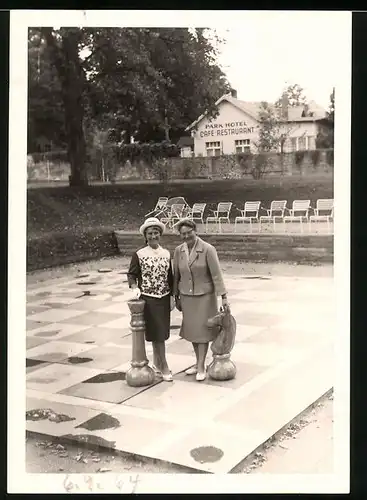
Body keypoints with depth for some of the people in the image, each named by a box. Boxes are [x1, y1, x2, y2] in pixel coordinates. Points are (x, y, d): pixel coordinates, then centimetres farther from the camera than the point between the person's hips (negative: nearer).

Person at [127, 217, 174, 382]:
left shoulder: (166, 253, 6)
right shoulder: (138, 255, -5)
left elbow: (170, 276, 10)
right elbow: (131, 275, 0)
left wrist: (172, 297, 8)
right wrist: (135, 288, -18)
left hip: (163, 299, 4)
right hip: (148, 299, -4)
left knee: (161, 333, 11)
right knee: (157, 334, -2)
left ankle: (156, 364, 28)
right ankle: (164, 367, 7)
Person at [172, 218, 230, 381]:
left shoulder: (208, 249, -17)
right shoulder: (179, 251, -3)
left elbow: (216, 274, -17)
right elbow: (176, 275, 5)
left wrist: (224, 297, -19)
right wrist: (177, 298, 9)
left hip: (205, 296, -4)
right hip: (187, 296, 5)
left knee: (202, 330, 0)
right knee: (192, 330, 12)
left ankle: (201, 367, 9)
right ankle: (198, 363, 27)